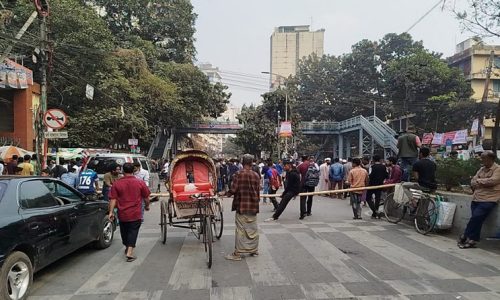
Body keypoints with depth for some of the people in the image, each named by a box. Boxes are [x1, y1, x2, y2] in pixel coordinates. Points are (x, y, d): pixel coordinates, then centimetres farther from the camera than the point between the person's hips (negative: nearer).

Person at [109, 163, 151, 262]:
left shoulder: (117, 183, -5)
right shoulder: (140, 183, -6)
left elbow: (113, 199, -6)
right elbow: (146, 197, 2)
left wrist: (111, 211, -1)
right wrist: (147, 206, 19)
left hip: (122, 214, 2)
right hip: (136, 214, -2)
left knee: (124, 231, 20)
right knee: (133, 232, 3)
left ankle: (127, 247, 38)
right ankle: (129, 252, -7)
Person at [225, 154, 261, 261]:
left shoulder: (239, 174, -12)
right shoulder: (256, 175, 2)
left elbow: (233, 190, -13)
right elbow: (258, 191, 8)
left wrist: (227, 193, 7)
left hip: (242, 206, -4)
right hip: (253, 206, 4)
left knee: (240, 230, 1)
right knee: (253, 229, 16)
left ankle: (237, 253, 6)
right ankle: (254, 249, 28)